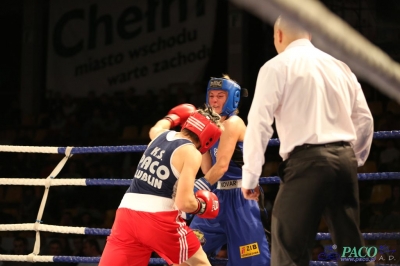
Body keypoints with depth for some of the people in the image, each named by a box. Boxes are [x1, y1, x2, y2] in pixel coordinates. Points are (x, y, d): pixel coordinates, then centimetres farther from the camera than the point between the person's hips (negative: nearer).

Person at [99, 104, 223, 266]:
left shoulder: (161, 135, 16)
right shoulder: (191, 152, -4)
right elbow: (184, 202, -13)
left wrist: (173, 117, 63)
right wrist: (202, 206, 8)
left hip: (127, 215, 6)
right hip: (160, 219, -6)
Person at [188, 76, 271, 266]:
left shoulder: (232, 123, -12)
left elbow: (222, 165, -22)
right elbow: (207, 169, 9)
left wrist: (197, 188, -28)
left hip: (239, 197, -9)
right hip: (219, 196, 9)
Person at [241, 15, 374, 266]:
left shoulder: (277, 67, 1)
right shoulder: (340, 66, 18)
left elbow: (259, 123, -6)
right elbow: (364, 120, 17)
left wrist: (250, 177, 0)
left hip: (307, 161, -6)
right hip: (344, 159, 6)